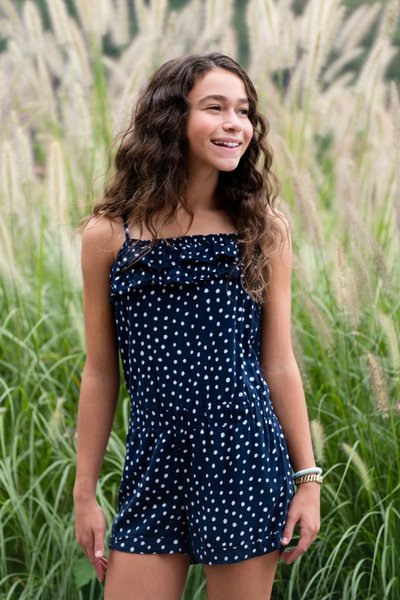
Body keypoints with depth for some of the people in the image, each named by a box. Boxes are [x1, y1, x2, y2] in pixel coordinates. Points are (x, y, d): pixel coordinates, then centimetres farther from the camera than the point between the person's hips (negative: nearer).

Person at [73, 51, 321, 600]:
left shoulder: (263, 229, 2)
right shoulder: (109, 235, -1)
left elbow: (279, 364, 5)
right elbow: (100, 374, 4)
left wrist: (308, 479, 3)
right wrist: (85, 492, 6)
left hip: (247, 463, 0)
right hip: (154, 470, 0)